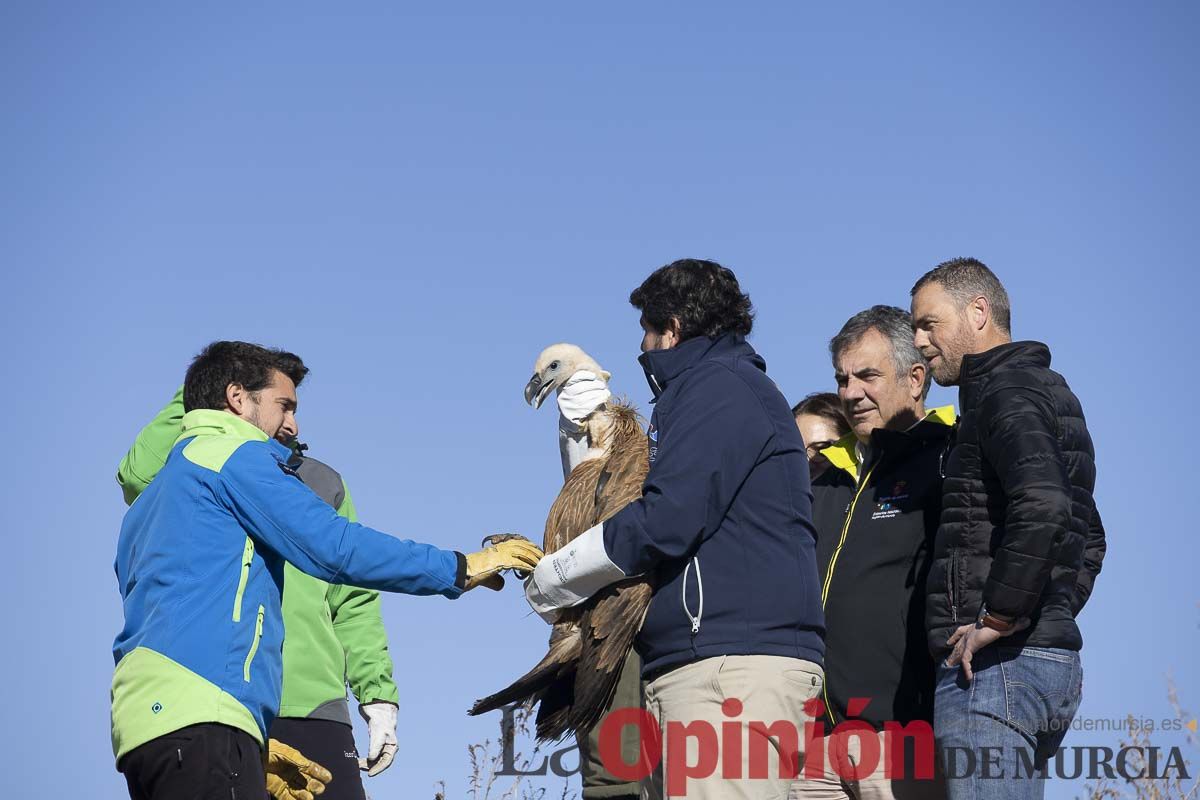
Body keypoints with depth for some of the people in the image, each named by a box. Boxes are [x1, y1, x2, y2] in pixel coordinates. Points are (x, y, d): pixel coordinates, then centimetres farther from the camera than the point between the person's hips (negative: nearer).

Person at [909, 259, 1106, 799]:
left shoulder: (1005, 390, -8)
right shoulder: (1050, 392, 23)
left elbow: (1043, 505, -27)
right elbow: (1089, 540, 32)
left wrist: (998, 619, -21)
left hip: (996, 662, -10)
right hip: (1051, 656, 10)